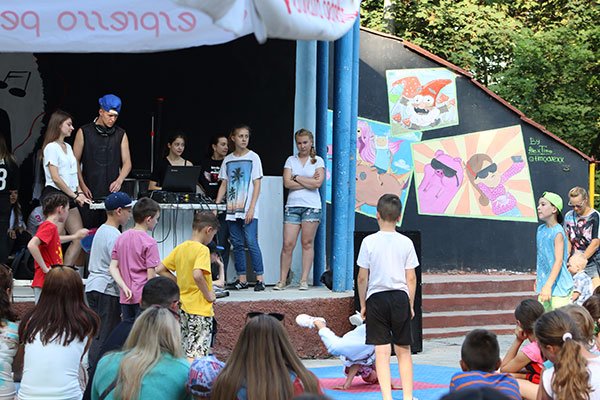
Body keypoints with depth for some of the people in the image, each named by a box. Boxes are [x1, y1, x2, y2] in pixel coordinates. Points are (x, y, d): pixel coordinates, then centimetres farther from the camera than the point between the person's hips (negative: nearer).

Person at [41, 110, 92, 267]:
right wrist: (75, 195, -12)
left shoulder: (68, 147, 18)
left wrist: (79, 193, 3)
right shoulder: (51, 147, -8)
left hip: (69, 197, 9)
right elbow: (55, 178, -13)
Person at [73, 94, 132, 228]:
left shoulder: (121, 134, 11)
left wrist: (119, 181, -8)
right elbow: (76, 161, 5)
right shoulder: (84, 132, 4)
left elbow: (127, 163, 10)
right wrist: (82, 186, -4)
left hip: (112, 192, 2)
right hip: (90, 192, -2)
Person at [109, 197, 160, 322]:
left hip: (126, 298, 6)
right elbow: (151, 275, -12)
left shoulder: (121, 238, 9)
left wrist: (124, 287, -3)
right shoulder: (149, 242, -11)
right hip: (144, 297, -6)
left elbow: (113, 267, 5)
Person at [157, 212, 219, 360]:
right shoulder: (202, 250, -14)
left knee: (183, 353, 15)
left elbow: (160, 270, 10)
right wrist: (208, 295, -16)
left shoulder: (180, 248, 7)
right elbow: (197, 274, -29)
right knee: (197, 354, -7)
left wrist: (180, 283, 11)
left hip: (182, 306, 8)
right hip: (200, 309, -8)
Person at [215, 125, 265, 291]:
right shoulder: (228, 160, 13)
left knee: (251, 243, -11)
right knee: (237, 245, 5)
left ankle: (260, 279, -8)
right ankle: (242, 279, 10)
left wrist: (251, 209, -12)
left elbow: (257, 185, -3)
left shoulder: (253, 157, 1)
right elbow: (224, 185, 15)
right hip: (232, 210, 4)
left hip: (248, 211, -4)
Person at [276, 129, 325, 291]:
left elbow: (317, 183, -8)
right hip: (292, 205, 1)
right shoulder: (291, 160, 11)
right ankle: (282, 280, 2)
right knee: (287, 244, -3)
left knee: (307, 243, 0)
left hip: (311, 206, -1)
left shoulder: (318, 161, 7)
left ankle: (304, 280, 4)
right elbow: (287, 183, -2)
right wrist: (309, 181, -5)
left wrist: (296, 177, -3)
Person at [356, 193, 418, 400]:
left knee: (382, 351, 0)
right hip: (400, 297, 2)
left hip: (376, 298, -1)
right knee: (403, 350, 12)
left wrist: (363, 304, 8)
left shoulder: (369, 242, -6)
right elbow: (411, 278, 1)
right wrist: (411, 305, 12)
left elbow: (362, 277, -3)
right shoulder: (406, 242, -1)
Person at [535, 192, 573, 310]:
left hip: (558, 286, -8)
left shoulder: (558, 232, -15)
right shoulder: (540, 229, 9)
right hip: (544, 284, 8)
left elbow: (559, 261, -21)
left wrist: (548, 285, -28)